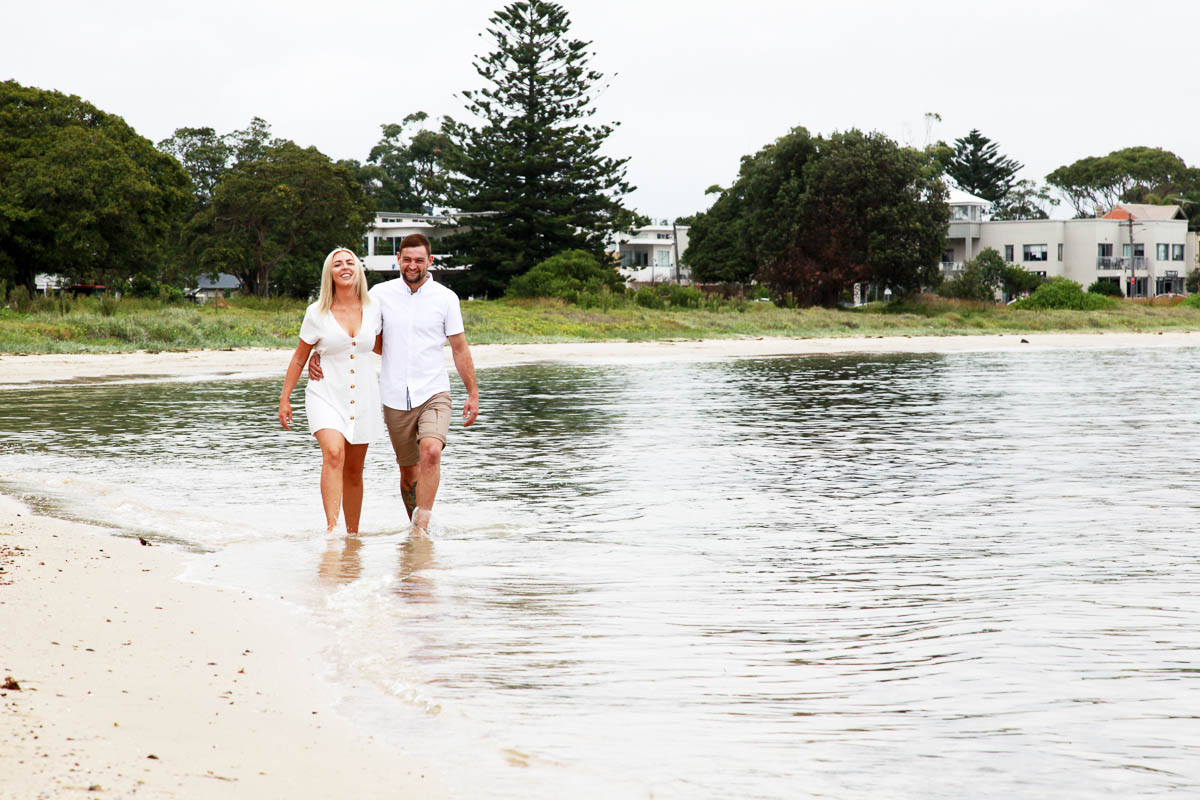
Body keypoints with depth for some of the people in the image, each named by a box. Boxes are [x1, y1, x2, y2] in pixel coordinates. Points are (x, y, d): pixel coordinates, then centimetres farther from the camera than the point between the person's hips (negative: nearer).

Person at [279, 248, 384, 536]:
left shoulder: (373, 309, 3)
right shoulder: (317, 313, -3)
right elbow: (299, 358, 7)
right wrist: (285, 398, 7)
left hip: (363, 396, 3)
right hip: (326, 394, -3)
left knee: (354, 470, 9)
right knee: (333, 454, -25)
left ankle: (352, 532, 20)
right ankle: (331, 526, -32)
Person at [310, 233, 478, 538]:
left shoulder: (446, 298, 2)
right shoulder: (381, 294, 3)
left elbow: (460, 349, 8)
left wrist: (473, 393, 7)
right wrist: (318, 354, -8)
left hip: (434, 393, -2)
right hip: (395, 397, 2)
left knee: (431, 452, -25)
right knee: (408, 469, 9)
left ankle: (421, 528, -24)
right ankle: (417, 527, 26)